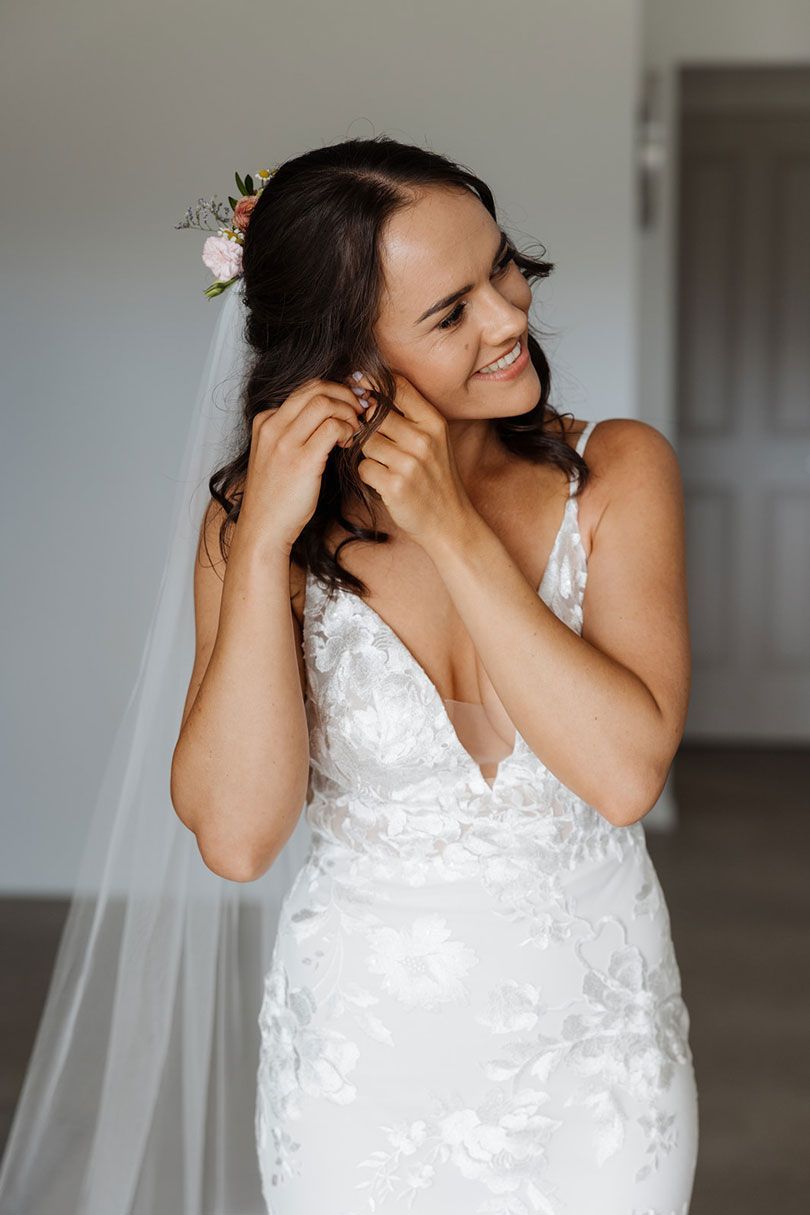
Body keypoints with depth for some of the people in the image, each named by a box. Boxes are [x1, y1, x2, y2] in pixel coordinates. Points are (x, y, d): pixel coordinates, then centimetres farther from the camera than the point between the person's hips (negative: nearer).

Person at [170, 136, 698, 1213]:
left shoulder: (618, 471, -10)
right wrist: (264, 542, -25)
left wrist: (453, 530, -23)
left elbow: (627, 770, -22)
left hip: (596, 1035, 1)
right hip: (361, 1046, 0)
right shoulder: (262, 519, -10)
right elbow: (237, 838, -20)